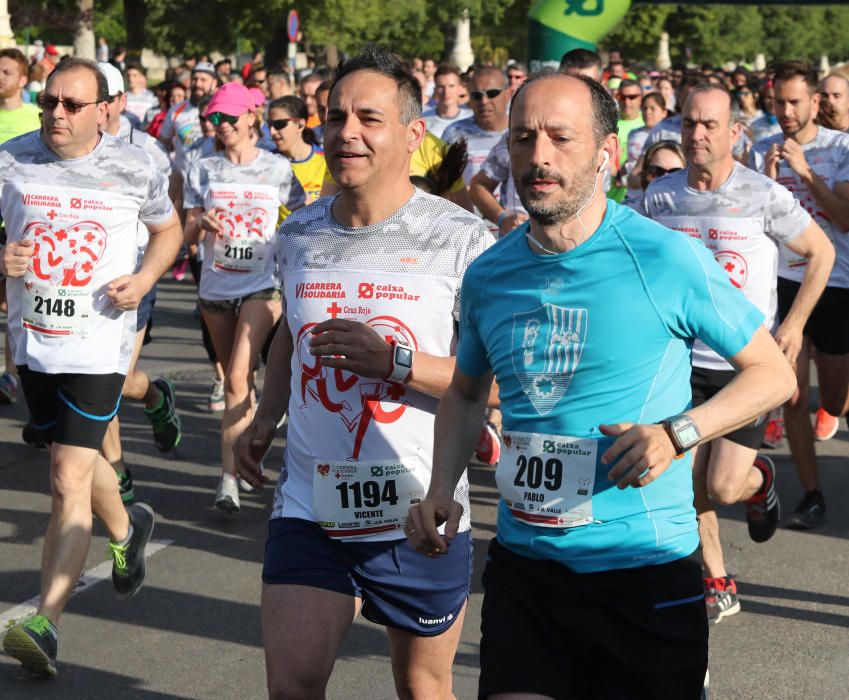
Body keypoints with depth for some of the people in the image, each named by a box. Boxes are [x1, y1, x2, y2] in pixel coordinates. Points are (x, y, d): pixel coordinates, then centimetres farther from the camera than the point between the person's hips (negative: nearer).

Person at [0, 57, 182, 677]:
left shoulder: (134, 170, -6)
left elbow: (168, 229, 11)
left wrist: (144, 279, -7)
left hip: (99, 341, -4)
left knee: (69, 477, -13)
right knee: (76, 456, 22)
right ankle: (127, 528, 53)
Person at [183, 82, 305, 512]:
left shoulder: (279, 170, 0)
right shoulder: (203, 171, 6)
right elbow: (188, 236, 6)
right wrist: (199, 224, -16)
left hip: (261, 286, -4)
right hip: (215, 286, 4)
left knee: (238, 380, -17)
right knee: (234, 381, 12)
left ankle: (229, 476, -17)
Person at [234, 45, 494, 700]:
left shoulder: (462, 239, -11)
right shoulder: (299, 233, 5)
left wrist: (394, 360, -24)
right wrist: (265, 420, 14)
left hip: (421, 520, -3)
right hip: (310, 512, 3)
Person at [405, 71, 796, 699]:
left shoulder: (667, 259, -10)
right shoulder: (487, 276, 3)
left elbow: (775, 374, -2)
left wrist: (679, 433, -17)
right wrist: (441, 489, 3)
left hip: (647, 574, -3)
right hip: (524, 569, 3)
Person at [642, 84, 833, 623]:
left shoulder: (764, 196, -11)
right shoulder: (662, 195, -2)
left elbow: (821, 252, 1)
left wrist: (795, 323, -5)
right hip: (684, 360, 3)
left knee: (724, 488, -7)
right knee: (690, 484, 4)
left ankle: (761, 480, 30)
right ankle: (718, 587, 23)